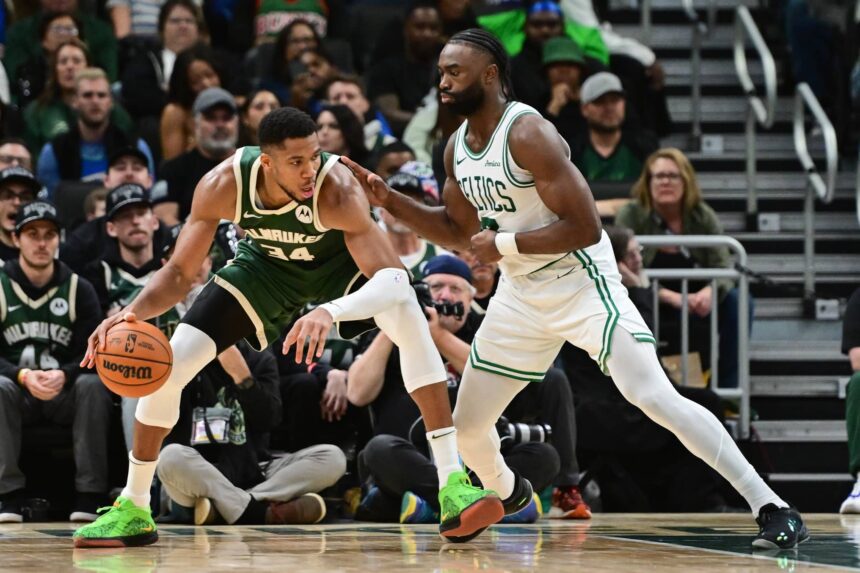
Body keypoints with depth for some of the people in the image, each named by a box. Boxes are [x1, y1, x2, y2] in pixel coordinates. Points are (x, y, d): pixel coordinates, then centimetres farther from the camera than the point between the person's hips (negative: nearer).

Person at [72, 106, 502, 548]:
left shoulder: (337, 189, -39)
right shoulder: (224, 185, -31)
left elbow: (392, 279, -48)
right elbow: (179, 273, -19)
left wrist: (330, 312, -66)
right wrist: (132, 313, -40)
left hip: (338, 262, -3)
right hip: (266, 264, 3)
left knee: (407, 313, -34)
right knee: (169, 363, -9)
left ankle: (453, 488, -33)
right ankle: (133, 508, 12)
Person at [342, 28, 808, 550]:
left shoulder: (528, 133, -22)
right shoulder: (457, 148, 4)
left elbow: (585, 228, -26)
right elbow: (460, 233, 19)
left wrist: (504, 244, -20)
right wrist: (388, 200, 8)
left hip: (582, 284, -8)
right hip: (520, 295, 8)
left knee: (655, 398, -23)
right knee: (467, 425, 11)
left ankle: (772, 508, -23)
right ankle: (505, 492, 45)